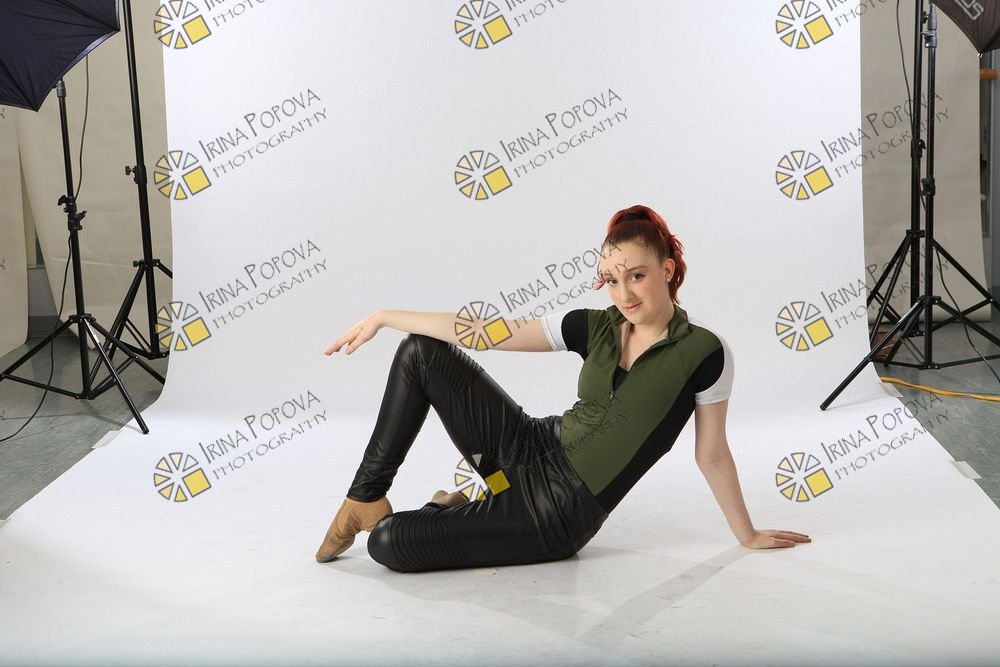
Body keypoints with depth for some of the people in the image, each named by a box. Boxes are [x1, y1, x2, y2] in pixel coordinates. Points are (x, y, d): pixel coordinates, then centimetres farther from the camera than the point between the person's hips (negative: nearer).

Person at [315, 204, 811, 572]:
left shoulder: (704, 352, -14)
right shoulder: (593, 327, -1)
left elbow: (712, 454, -3)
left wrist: (748, 536, 4)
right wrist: (383, 317, 2)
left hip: (561, 514, -5)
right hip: (528, 451, 5)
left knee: (388, 545, -15)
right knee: (420, 353, -2)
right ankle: (365, 500, 9)